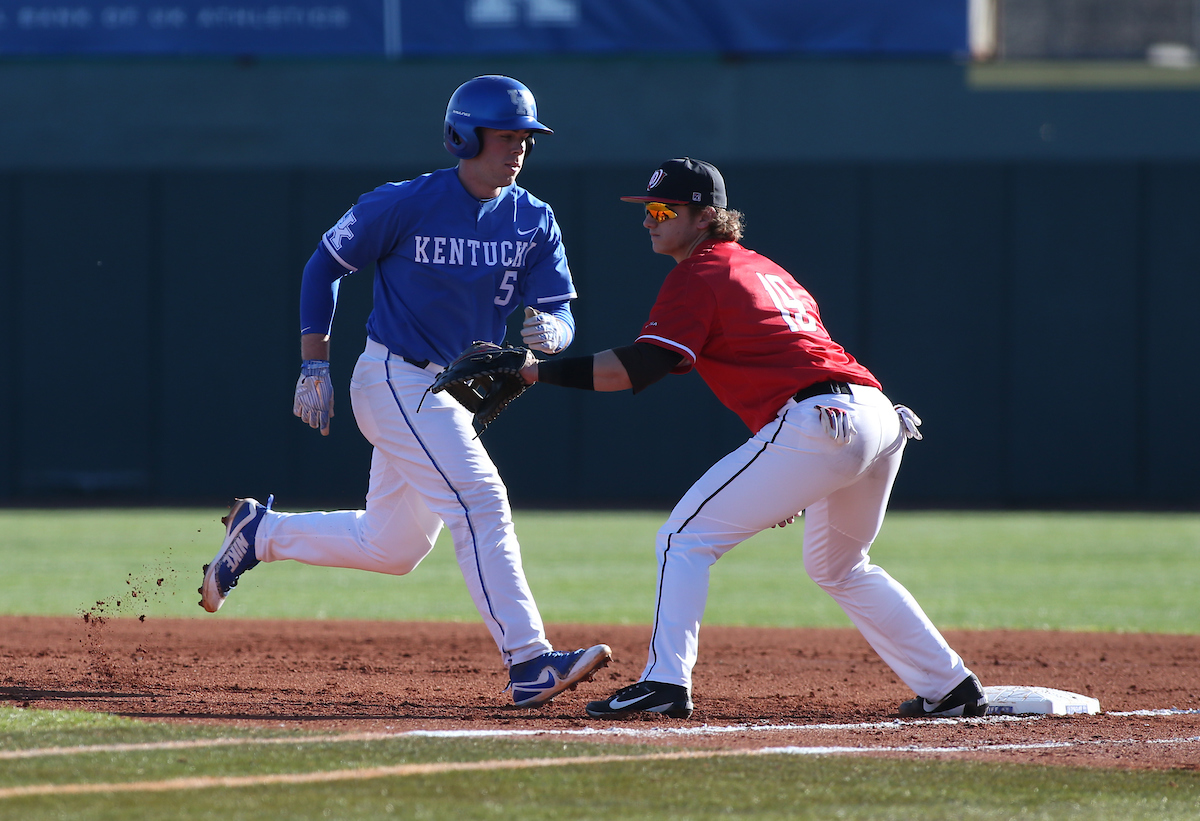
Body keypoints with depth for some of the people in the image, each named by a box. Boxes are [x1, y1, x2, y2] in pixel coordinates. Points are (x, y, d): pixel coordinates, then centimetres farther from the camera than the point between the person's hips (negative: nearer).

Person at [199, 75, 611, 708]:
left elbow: (562, 315, -4)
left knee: (392, 549, 14)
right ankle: (528, 662, -25)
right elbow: (325, 264, -2)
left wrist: (549, 331, -29)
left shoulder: (533, 221, 0)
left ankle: (260, 533, 33)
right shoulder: (404, 205, -14)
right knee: (479, 501, -21)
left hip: (454, 391, 7)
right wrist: (313, 367, -6)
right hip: (395, 381, -7)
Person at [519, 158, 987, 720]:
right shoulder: (763, 268, 28)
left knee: (686, 537, -3)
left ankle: (665, 681, -14)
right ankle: (949, 689, 26)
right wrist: (792, 481, 28)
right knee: (838, 567, 28)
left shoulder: (696, 276, 0)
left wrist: (537, 372, -10)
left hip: (817, 422, -9)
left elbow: (639, 368, -12)